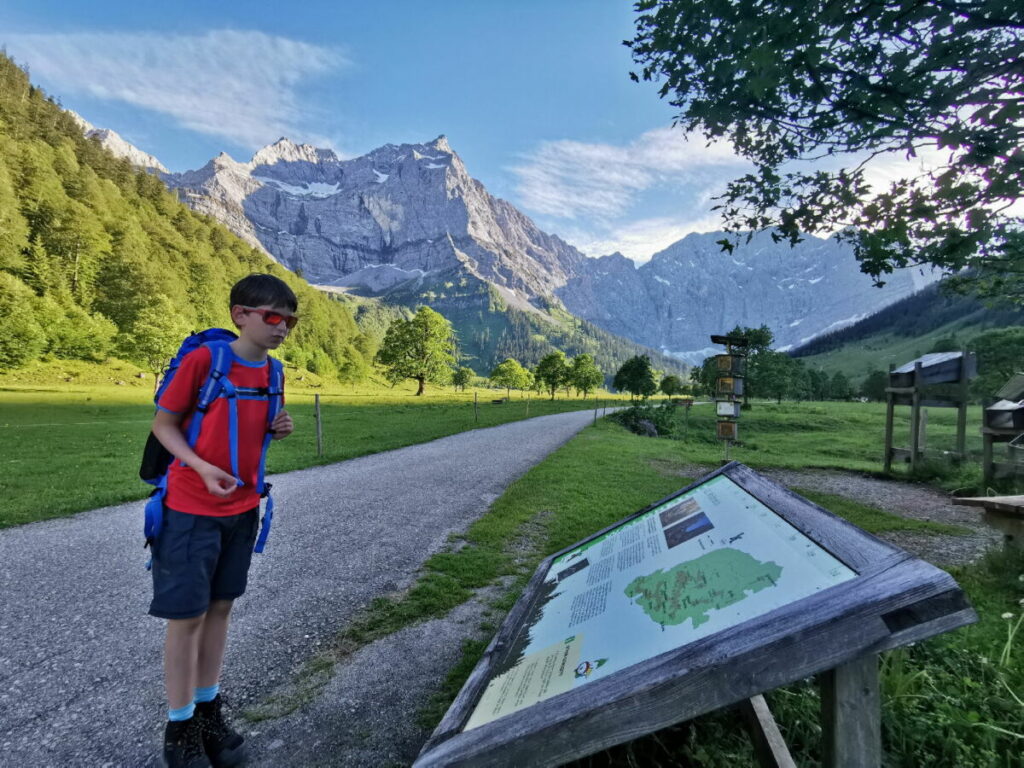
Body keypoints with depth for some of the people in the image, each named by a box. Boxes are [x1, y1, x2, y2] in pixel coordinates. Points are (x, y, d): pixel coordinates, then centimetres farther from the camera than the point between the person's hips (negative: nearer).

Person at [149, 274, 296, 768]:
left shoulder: (270, 372, 3)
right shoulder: (202, 359, -15)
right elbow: (163, 423, -9)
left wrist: (277, 430, -7)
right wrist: (202, 467, -23)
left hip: (242, 509, 6)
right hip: (191, 510, -6)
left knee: (220, 607, 15)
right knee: (187, 616, 4)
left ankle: (208, 711, 30)